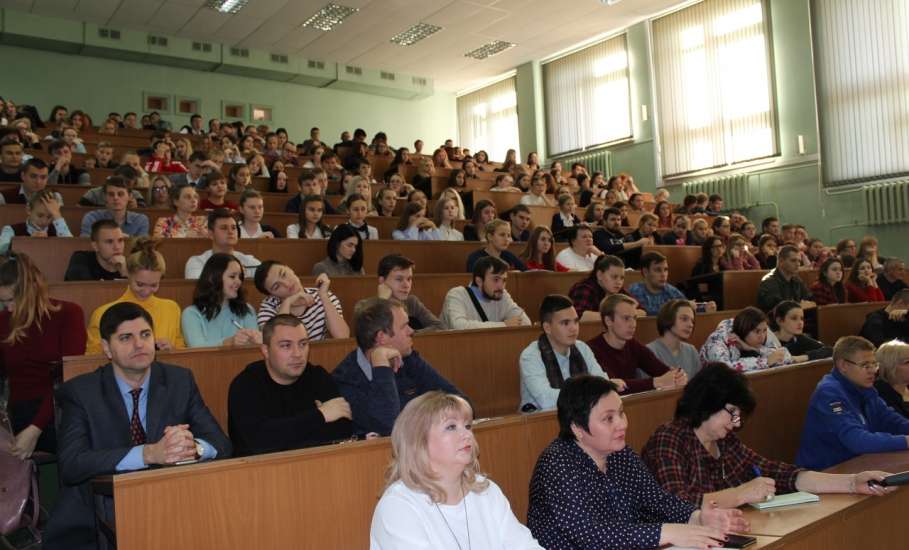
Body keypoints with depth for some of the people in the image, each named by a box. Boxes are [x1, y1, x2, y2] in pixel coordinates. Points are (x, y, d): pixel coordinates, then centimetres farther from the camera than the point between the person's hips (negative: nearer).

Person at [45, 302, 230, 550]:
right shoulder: (80, 392, -3)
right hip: (98, 520, -1)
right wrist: (150, 453, -29)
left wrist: (193, 446, -25)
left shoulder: (180, 380, 3)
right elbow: (71, 465, -16)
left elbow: (221, 445, -1)